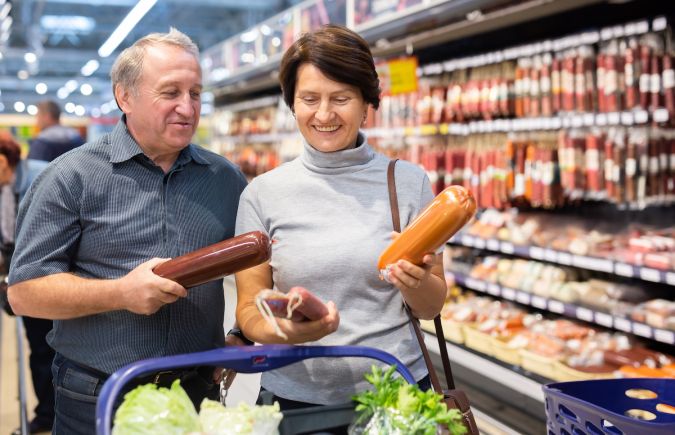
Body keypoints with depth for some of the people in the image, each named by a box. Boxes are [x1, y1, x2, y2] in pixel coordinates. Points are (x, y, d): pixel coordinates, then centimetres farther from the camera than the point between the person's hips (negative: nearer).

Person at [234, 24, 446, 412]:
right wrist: (283, 329, -23)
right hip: (295, 395, 0)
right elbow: (249, 308, -3)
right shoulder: (262, 194, -5)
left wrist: (416, 283, -20)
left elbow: (431, 307, 1)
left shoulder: (409, 182, -5)